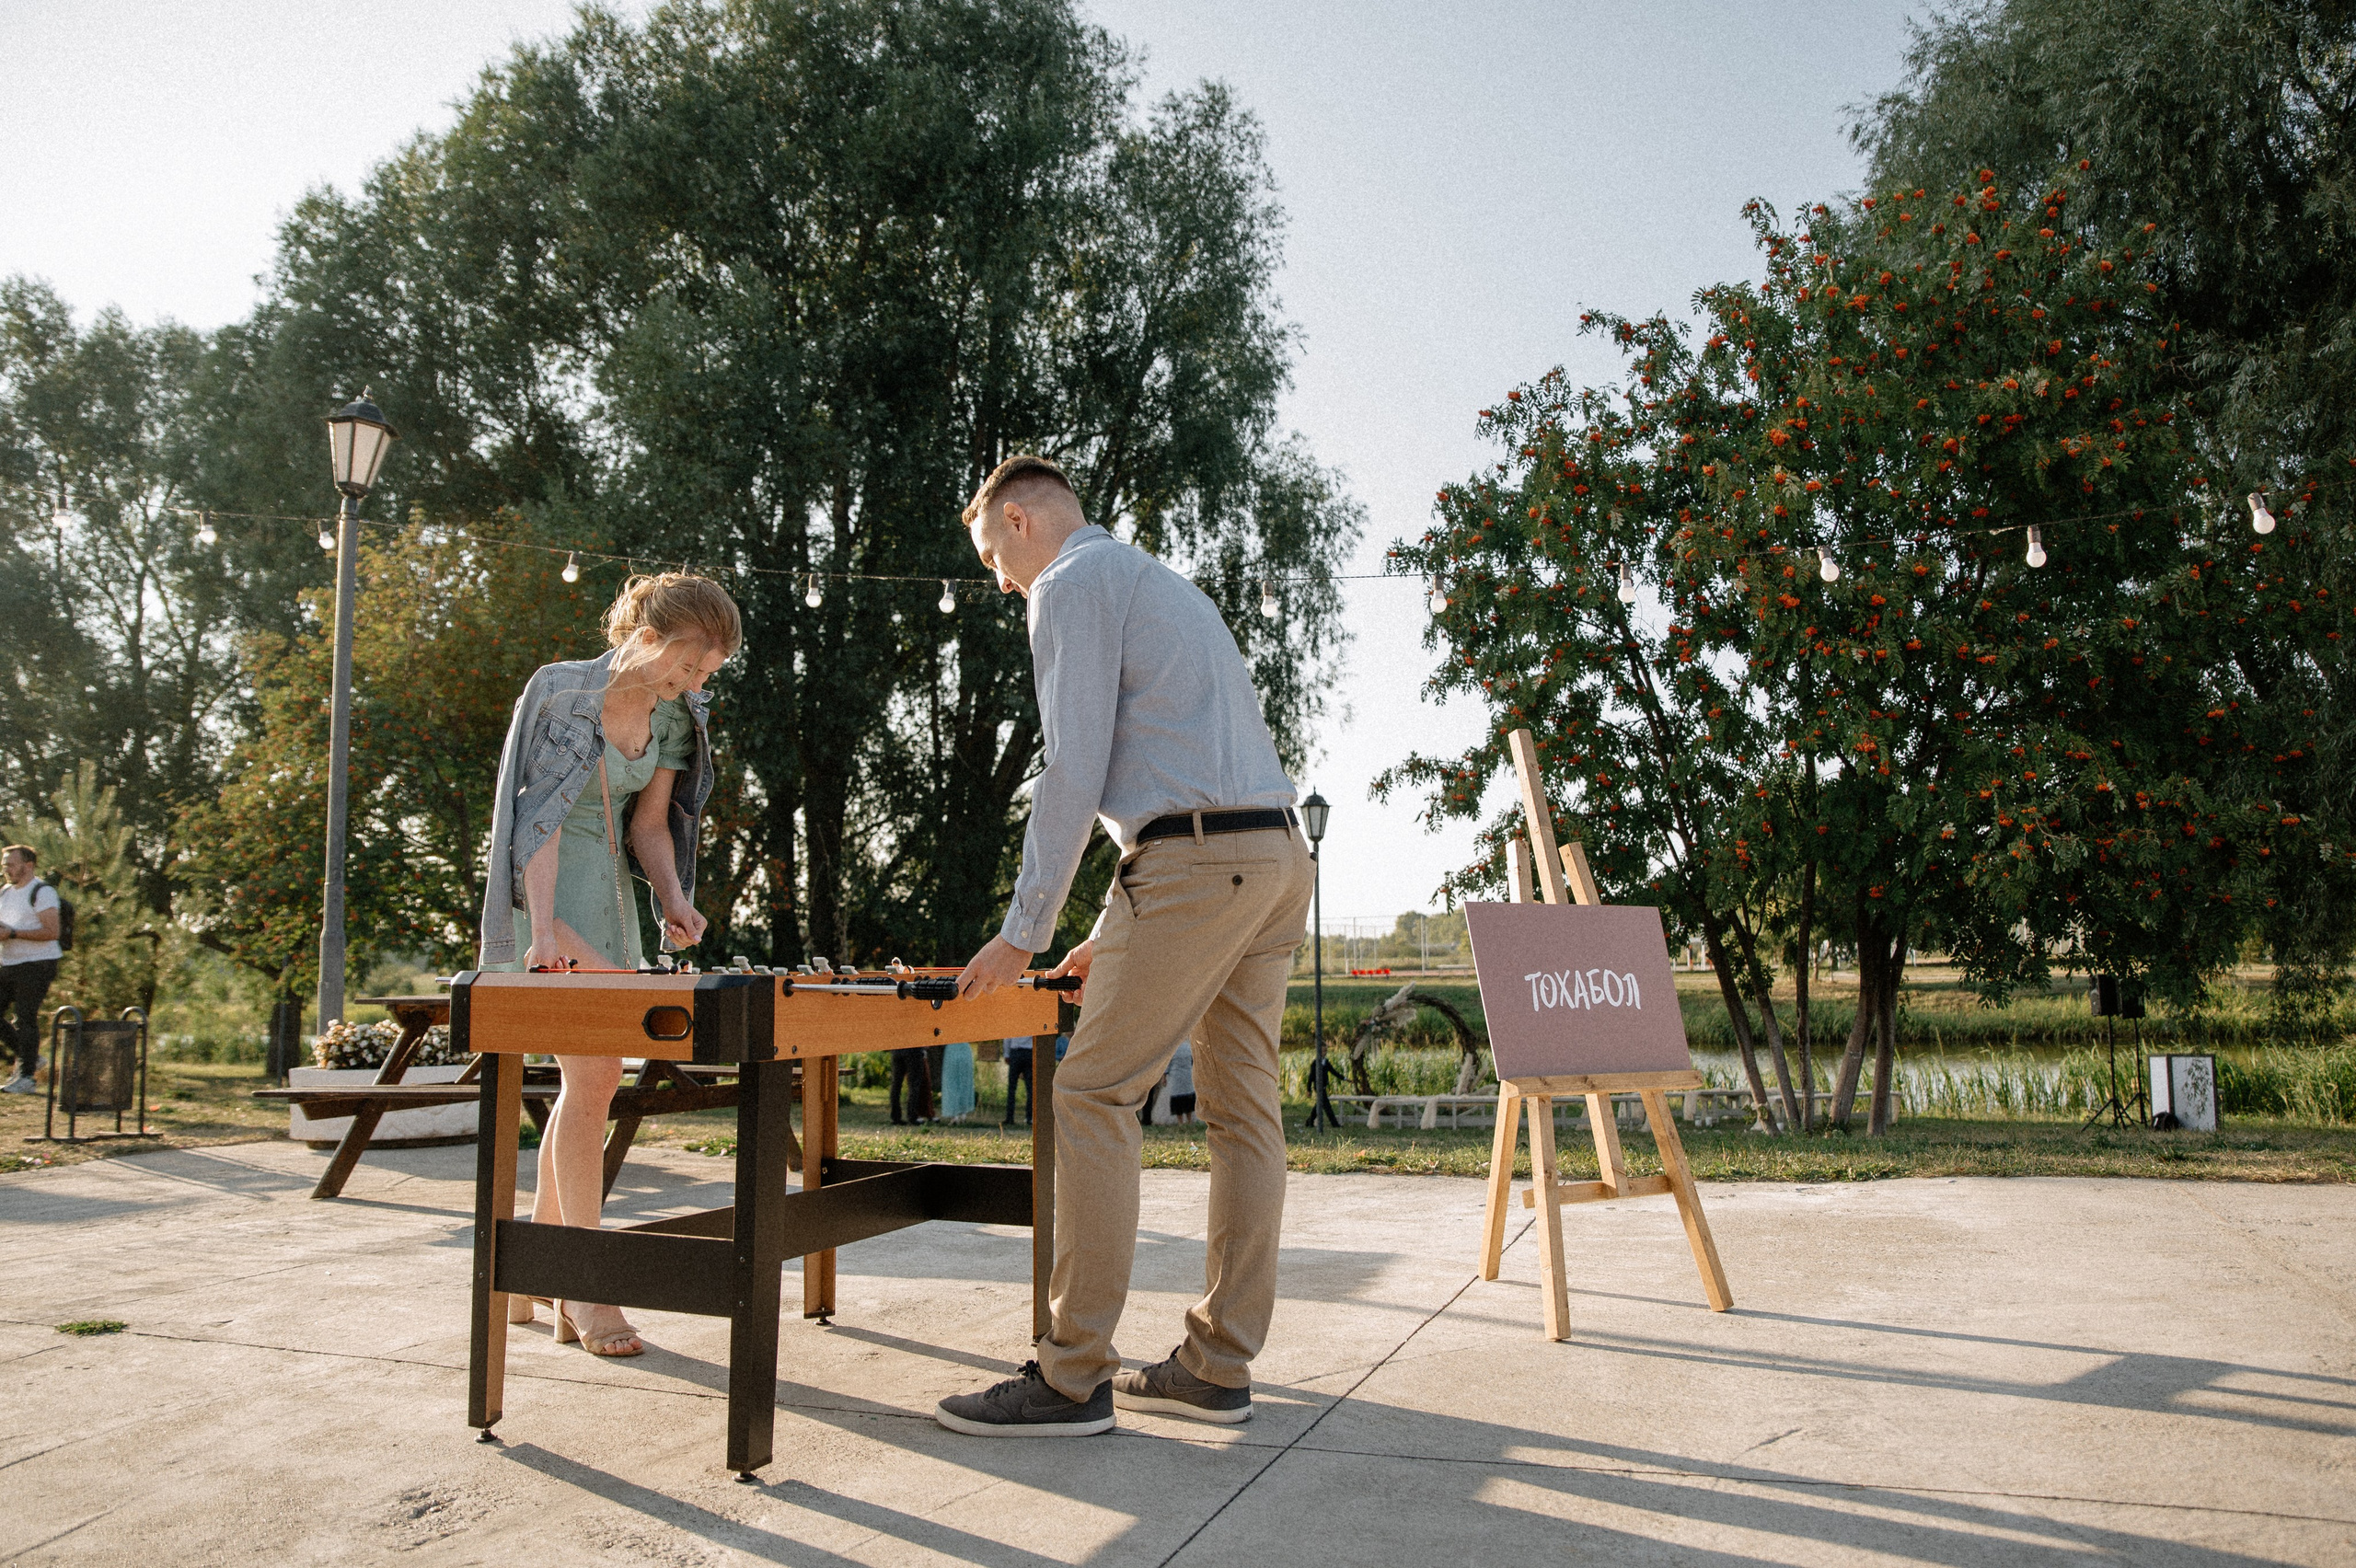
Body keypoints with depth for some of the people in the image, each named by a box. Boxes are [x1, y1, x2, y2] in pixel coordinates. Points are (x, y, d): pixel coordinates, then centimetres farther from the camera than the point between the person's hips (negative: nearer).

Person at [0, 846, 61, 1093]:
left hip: (36, 964, -8)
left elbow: (51, 932, -17)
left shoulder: (42, 892, -9)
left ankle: (26, 1077, -2)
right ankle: (31, 1058, 19)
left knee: (26, 1018, -8)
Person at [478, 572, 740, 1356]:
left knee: (586, 1085, 7)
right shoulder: (561, 690, -14)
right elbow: (541, 815, -19)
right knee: (594, 1073, -15)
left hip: (609, 891, 8)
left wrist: (673, 898, -7)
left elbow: (649, 822, 9)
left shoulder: (674, 717, 6)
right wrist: (545, 925, -28)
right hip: (547, 888, -7)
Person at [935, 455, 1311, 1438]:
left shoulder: (1073, 582, 0)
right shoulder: (1162, 583, 30)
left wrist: (1024, 931, -5)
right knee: (1240, 1107, 8)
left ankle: (1073, 1379, -3)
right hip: (1277, 852, 10)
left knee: (1093, 1096, -6)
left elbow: (1074, 771, -10)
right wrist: (1115, 931, 26)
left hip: (1197, 860, -10)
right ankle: (1218, 1367, 14)